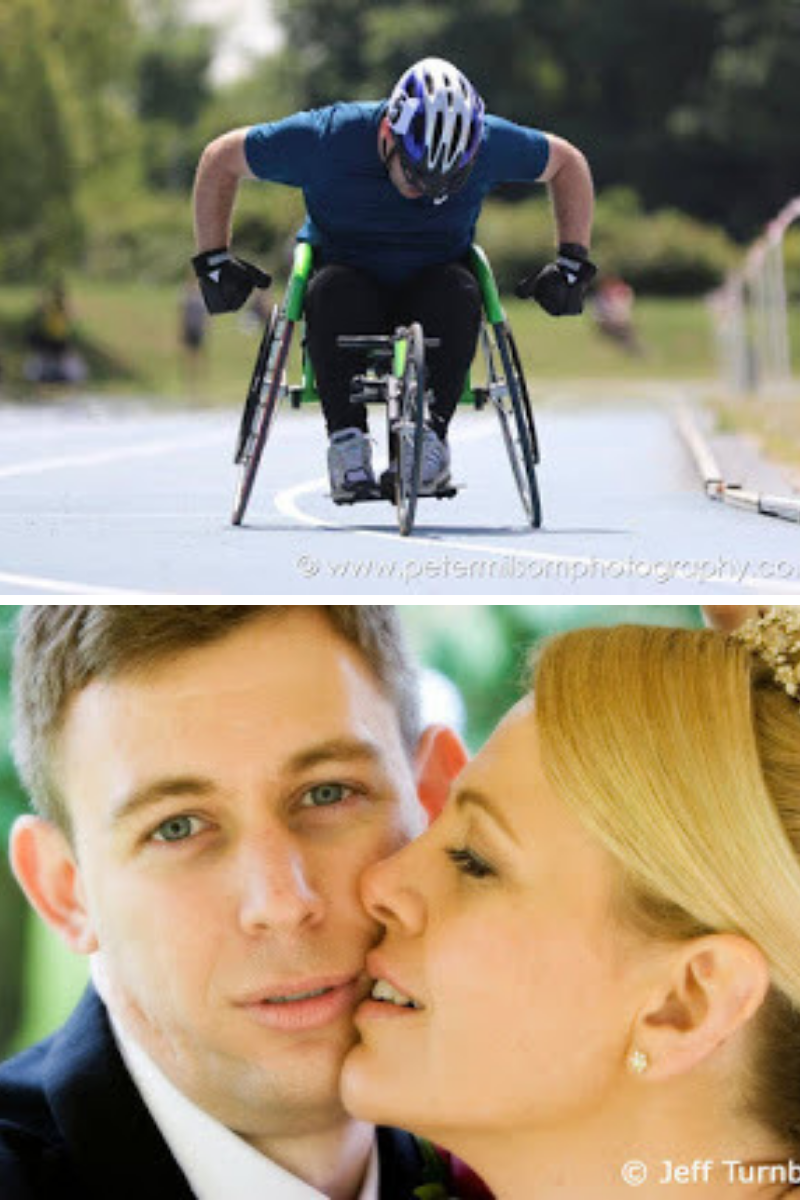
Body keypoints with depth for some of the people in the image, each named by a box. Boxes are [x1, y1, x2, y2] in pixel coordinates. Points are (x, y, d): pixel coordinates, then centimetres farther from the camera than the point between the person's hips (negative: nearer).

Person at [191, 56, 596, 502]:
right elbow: (220, 159, -7)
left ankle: (432, 429, -28)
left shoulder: (489, 144, -15)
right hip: (353, 284, -1)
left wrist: (573, 262, -3)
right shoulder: (327, 138, -20)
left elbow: (568, 162, 3)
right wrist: (213, 259, -9)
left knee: (459, 292, -33)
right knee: (331, 291, -35)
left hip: (428, 294, 1)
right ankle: (346, 437, -31)